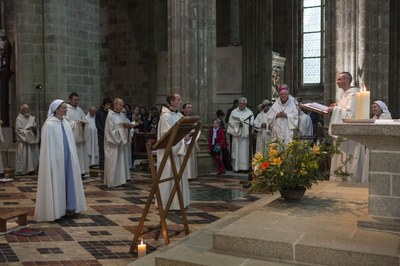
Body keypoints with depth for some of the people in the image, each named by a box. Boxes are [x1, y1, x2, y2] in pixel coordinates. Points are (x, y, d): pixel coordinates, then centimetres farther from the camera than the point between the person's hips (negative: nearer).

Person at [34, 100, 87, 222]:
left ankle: (68, 207, 18)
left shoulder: (66, 123, 10)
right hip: (55, 159, -7)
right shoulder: (49, 125, -11)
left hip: (67, 158, 7)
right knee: (56, 182, 0)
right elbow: (47, 145, -12)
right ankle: (55, 210, 10)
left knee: (69, 181, 9)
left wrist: (72, 158, 10)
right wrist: (51, 161, -16)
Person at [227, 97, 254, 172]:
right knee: (236, 151, -1)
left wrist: (242, 123, -13)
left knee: (245, 151, -2)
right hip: (236, 134, 1)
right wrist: (238, 124, -13)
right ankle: (236, 167, 2)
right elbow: (231, 122, 2)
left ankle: (244, 167, 1)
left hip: (245, 135, -1)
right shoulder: (234, 112, 10)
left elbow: (251, 123, -2)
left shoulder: (249, 112, 7)